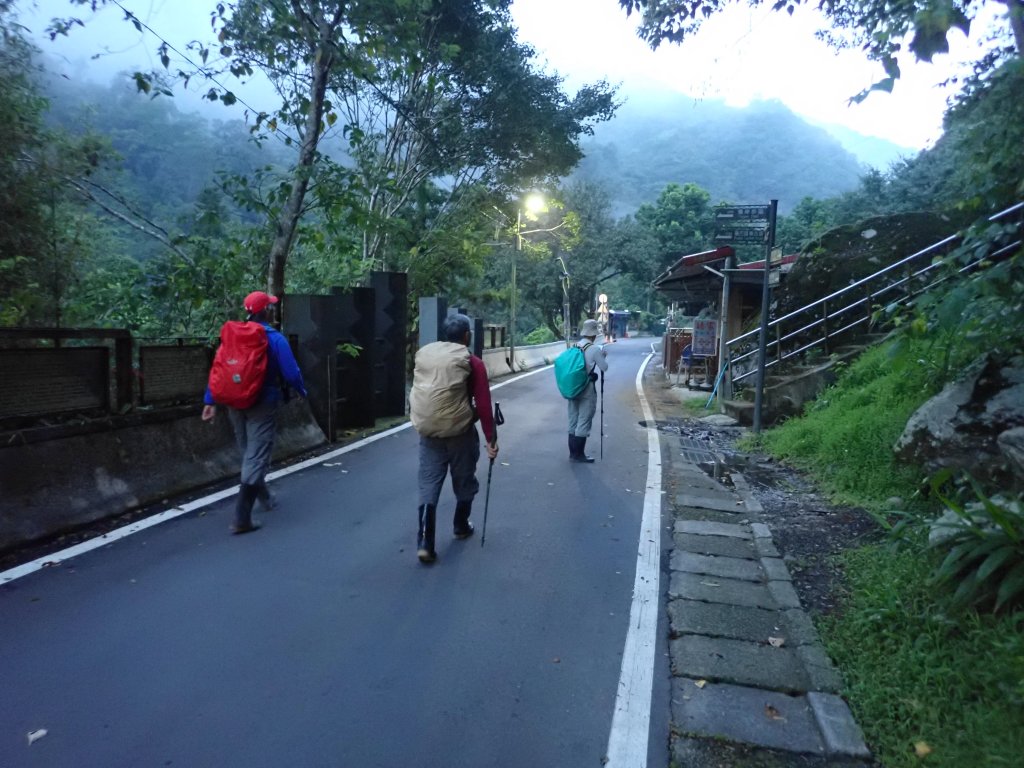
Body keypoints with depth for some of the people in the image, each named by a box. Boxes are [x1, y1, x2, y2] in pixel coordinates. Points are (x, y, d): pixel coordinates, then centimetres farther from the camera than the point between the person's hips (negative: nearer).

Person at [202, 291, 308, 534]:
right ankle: (242, 518, -12)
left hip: (236, 403, 6)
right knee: (256, 457, -6)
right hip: (262, 403, -6)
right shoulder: (274, 338, -11)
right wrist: (302, 391, 7)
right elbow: (291, 372, -12)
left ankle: (264, 497, 39)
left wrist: (210, 401, 3)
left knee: (248, 453, 21)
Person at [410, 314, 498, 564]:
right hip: (460, 431, -3)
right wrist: (491, 438, -4)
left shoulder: (423, 354, 7)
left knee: (428, 485, 5)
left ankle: (425, 543, -2)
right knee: (464, 481, 17)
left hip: (427, 431, 3)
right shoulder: (472, 362, -7)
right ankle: (461, 526, 34)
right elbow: (483, 404, -9)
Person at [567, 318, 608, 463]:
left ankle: (573, 451, 20)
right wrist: (604, 356, 13)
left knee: (573, 420, 13)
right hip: (587, 389, -7)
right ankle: (579, 454, 4)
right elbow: (604, 368, -5)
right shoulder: (595, 349, -13)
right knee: (584, 421, 0)